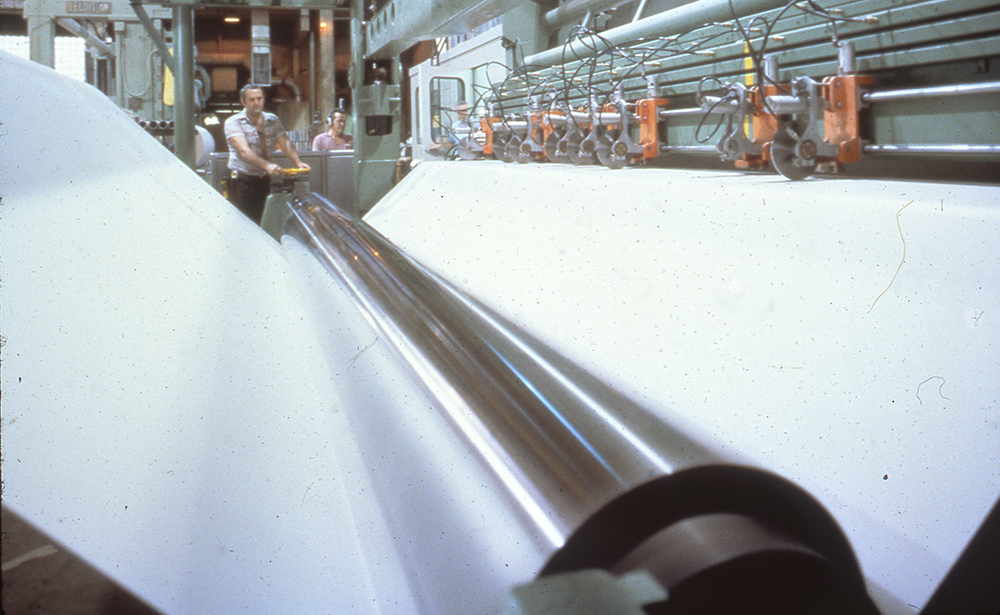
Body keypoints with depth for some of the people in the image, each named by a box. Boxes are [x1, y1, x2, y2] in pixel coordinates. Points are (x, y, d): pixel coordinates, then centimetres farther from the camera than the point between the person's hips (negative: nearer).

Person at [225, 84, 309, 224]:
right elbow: (244, 151, -19)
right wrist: (267, 165, -35)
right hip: (242, 181, -4)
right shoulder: (233, 122, -5)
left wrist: (297, 162, -22)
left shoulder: (272, 120, 11)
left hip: (264, 179, 4)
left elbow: (286, 143, -1)